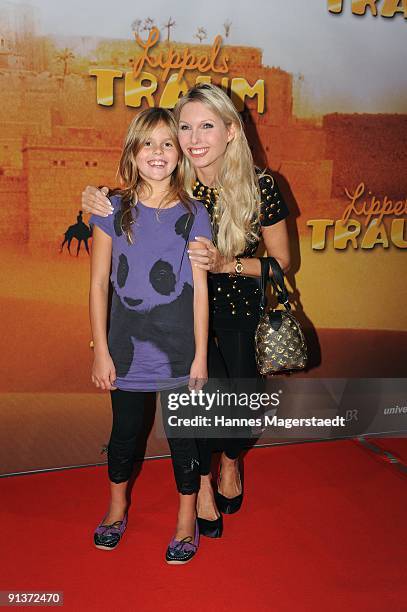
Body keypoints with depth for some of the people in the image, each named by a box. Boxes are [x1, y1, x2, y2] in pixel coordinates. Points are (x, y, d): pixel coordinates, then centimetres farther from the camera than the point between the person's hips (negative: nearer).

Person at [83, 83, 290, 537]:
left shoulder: (260, 186, -19)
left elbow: (280, 262, -9)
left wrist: (226, 264, -25)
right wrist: (95, 202, -23)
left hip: (239, 301, 0)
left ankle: (230, 461, 34)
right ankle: (202, 481, 14)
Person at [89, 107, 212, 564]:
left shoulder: (193, 214, -3)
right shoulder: (113, 210, -2)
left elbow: (200, 289, -3)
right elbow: (98, 284, -1)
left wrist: (200, 357, -4)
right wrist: (100, 351, -3)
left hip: (178, 351, -1)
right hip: (126, 350, 1)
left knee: (182, 435, 11)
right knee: (124, 431, 17)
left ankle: (187, 518, 34)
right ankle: (117, 507, 44)